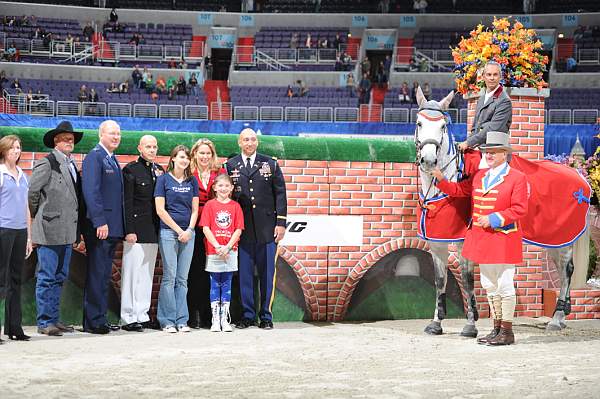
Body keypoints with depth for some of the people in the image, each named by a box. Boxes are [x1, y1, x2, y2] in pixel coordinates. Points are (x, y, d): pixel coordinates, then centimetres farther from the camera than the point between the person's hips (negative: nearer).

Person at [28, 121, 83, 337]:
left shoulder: (72, 166, 16)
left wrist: (76, 230, 15)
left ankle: (54, 319, 17)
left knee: (60, 278, 12)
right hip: (50, 231, -8)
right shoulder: (47, 163, -8)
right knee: (47, 278, -4)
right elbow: (32, 192, -9)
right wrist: (39, 218, 0)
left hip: (67, 232, 8)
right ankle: (44, 322, -1)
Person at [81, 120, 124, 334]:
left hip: (112, 227, 9)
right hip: (99, 226, -9)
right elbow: (90, 191, -18)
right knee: (97, 274, -7)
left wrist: (117, 226, 16)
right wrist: (100, 222, -23)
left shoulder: (112, 160, 19)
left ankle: (99, 319, 17)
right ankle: (93, 321, -4)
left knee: (104, 275, 12)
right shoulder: (94, 157, -9)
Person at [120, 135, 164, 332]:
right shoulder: (131, 169, -4)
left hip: (153, 230, 6)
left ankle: (142, 315, 16)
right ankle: (128, 318, 0)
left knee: (147, 274, 10)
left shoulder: (159, 170, 14)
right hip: (136, 229, -6)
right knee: (132, 273, -4)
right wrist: (129, 230, -14)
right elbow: (127, 202, -9)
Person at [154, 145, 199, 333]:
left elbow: (195, 209, 11)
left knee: (182, 279, 5)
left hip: (188, 233, 4)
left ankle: (182, 320, 7)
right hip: (168, 232, -4)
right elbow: (160, 210, -5)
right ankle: (168, 321, -1)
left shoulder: (192, 181, 12)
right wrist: (178, 230, -8)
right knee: (169, 277, -5)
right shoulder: (163, 179, 0)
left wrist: (189, 230, -4)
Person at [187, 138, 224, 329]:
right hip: (194, 228, -1)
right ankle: (193, 315, 4)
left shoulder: (220, 173, 10)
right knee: (194, 272, 0)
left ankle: (207, 315, 7)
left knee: (210, 272, 2)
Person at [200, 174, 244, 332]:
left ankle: (225, 319, 9)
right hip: (213, 251, -1)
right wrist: (217, 247, -13)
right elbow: (205, 228, -4)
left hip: (230, 251, 1)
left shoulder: (235, 206, 4)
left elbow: (238, 230, 0)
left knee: (227, 284, 5)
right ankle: (215, 320, 6)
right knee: (215, 285, 3)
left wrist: (227, 247, -11)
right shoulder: (210, 205, 1)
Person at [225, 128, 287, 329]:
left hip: (267, 228, 0)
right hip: (242, 228, 0)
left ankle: (266, 316, 8)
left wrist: (281, 222, -3)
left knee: (267, 273, 2)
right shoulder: (230, 166, 6)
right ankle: (247, 315, 11)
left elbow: (280, 193, 5)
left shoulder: (270, 164, 7)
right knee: (244, 273, 3)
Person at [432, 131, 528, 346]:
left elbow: (519, 209, -13)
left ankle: (507, 331, 5)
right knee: (489, 286, 12)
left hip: (503, 238, -7)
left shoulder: (517, 178, -7)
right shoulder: (479, 176, 12)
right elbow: (458, 190, 16)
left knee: (504, 285, -2)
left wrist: (493, 219, -20)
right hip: (482, 239, 7)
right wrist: (440, 178, 1)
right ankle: (497, 328, 20)